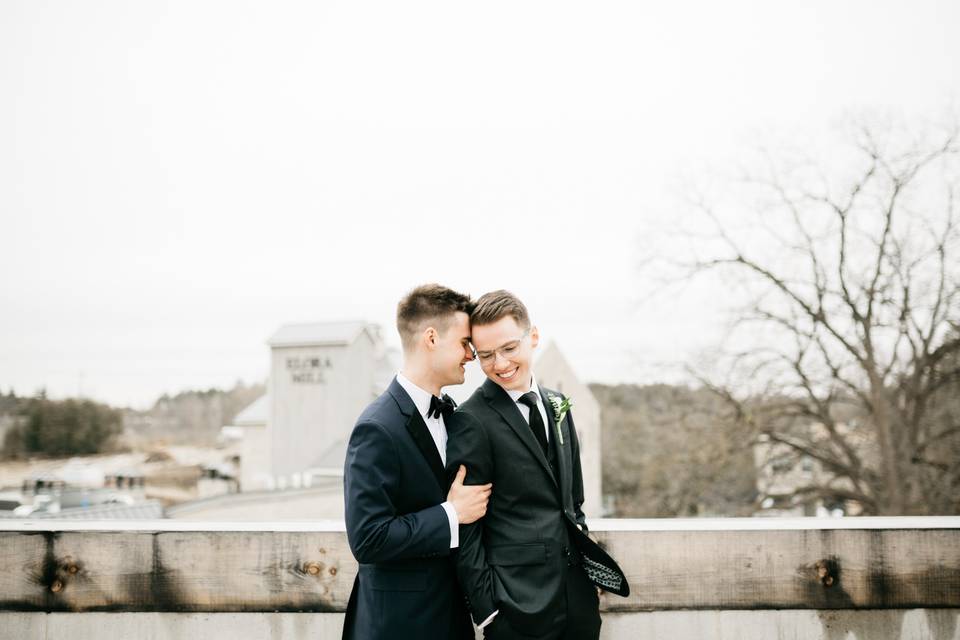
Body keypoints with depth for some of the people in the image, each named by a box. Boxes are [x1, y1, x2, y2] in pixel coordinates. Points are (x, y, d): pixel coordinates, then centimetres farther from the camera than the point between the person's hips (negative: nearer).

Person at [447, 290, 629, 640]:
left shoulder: (558, 405, 9)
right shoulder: (471, 422, -12)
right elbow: (465, 528, -12)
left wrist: (588, 562, 12)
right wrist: (487, 610, -13)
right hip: (520, 605, -6)